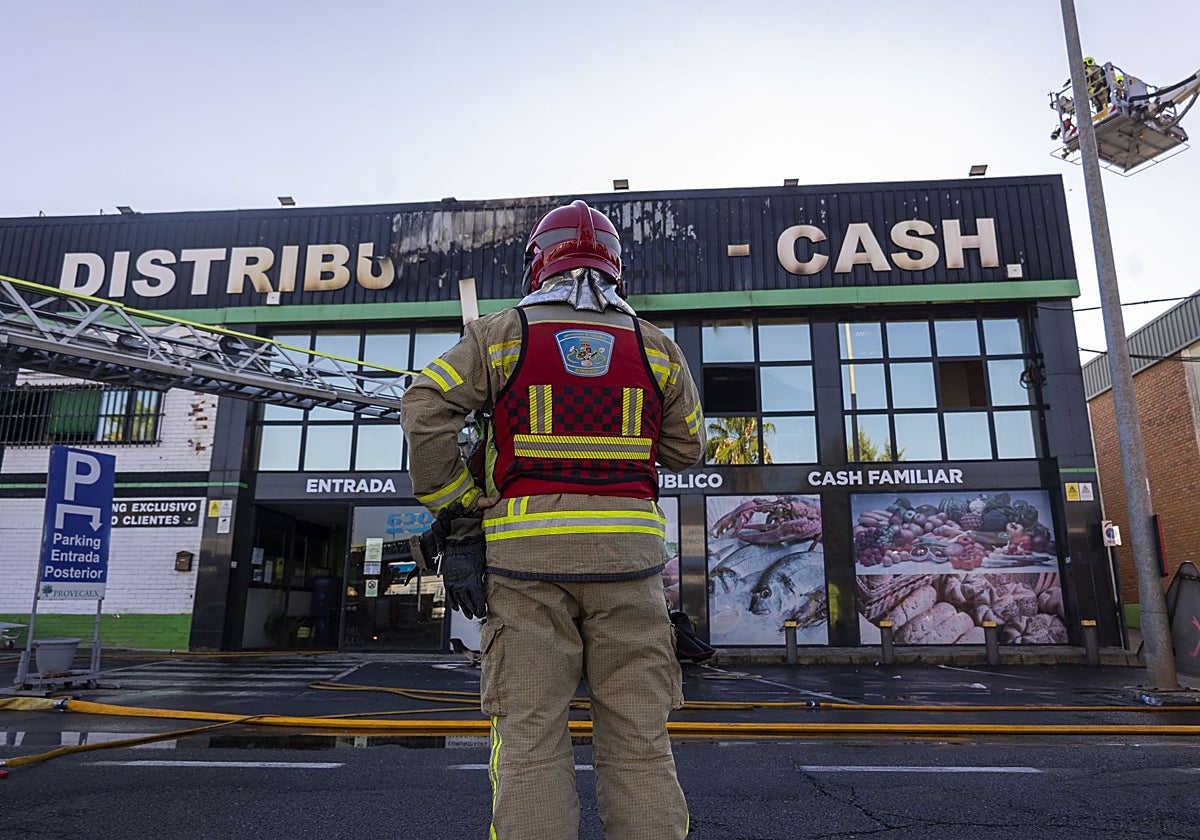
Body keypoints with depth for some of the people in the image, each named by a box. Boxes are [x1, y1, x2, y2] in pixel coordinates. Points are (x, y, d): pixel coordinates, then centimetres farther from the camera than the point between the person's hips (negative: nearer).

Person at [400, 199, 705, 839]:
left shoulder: (501, 334, 6)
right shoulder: (656, 347, 11)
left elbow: (426, 411, -4)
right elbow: (685, 449, 16)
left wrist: (458, 520, -2)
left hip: (527, 549, -1)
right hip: (626, 548, 2)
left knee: (529, 735, 3)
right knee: (638, 736, 6)